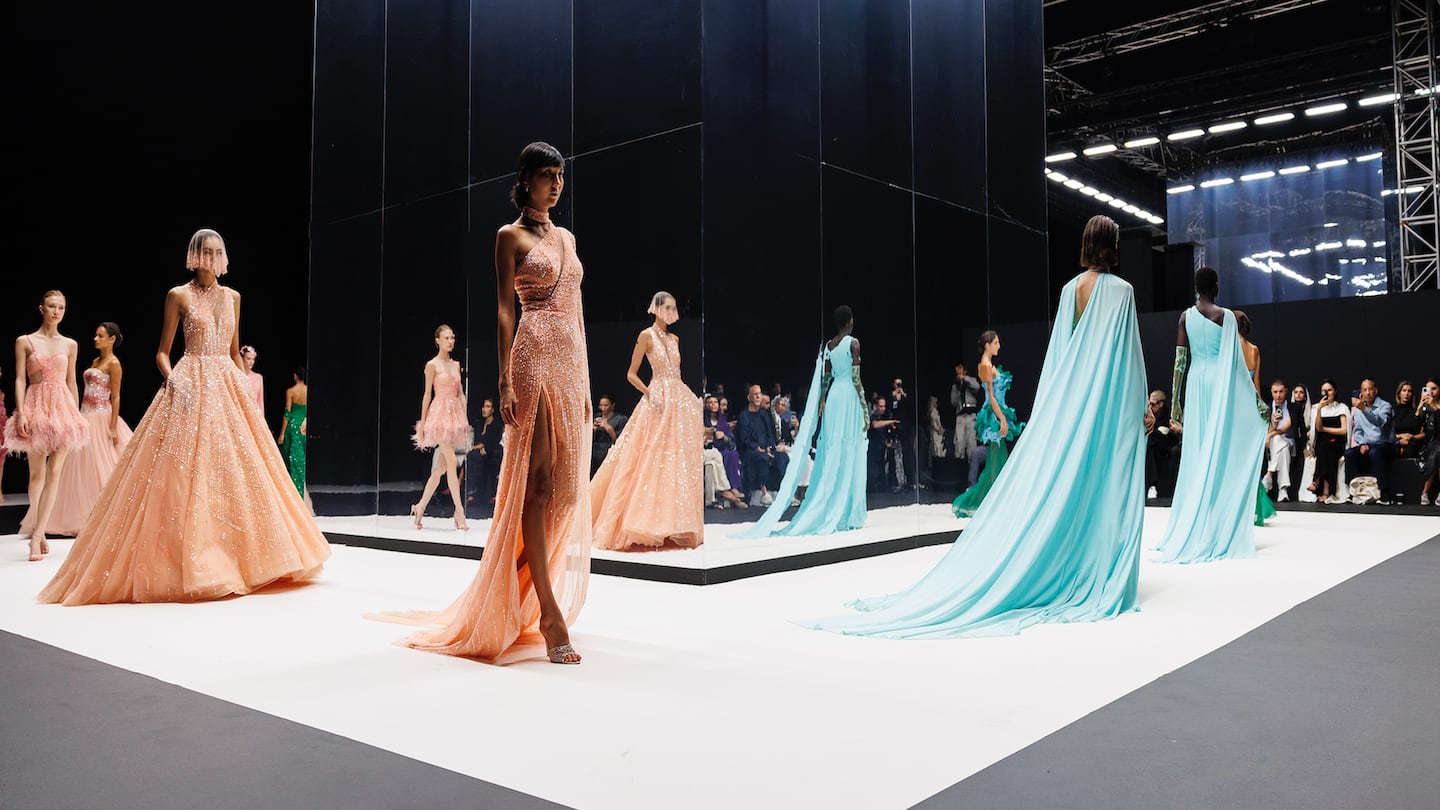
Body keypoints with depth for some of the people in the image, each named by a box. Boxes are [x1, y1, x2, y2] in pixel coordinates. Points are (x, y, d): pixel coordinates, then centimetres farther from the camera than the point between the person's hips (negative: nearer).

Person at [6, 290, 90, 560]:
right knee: (36, 473, 4)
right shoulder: (25, 341, 3)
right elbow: (20, 380, -1)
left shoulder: (70, 345, 10)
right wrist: (21, 413, -10)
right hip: (35, 409, -1)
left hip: (63, 409, 2)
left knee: (54, 472, -7)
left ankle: (37, 535, -8)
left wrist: (77, 415, 9)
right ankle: (39, 533, 16)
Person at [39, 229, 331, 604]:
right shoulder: (178, 295, 1)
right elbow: (162, 352, 2)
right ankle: (187, 563, -3)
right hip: (191, 387, -4)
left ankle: (236, 557, 11)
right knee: (186, 472, -9)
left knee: (237, 472, 3)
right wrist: (172, 379, -16)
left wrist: (245, 386, 6)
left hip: (229, 387, 5)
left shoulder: (232, 296, 13)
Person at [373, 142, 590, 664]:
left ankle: (523, 593, 21)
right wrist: (504, 380, -15)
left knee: (568, 484, 5)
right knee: (538, 480, -10)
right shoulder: (511, 236, 1)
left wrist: (584, 378, 15)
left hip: (572, 361, 7)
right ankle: (550, 617, -10)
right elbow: (504, 309, -6)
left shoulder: (566, 237, 20)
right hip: (534, 358, -7)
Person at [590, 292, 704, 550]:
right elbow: (631, 374, -5)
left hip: (681, 400, 7)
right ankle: (646, 522, 0)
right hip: (659, 401, -7)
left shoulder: (675, 339, 15)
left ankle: (675, 524, 11)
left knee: (681, 462, 5)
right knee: (652, 462, -7)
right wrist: (649, 393, -17)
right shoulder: (646, 335, -3)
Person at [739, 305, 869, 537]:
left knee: (831, 455, 8)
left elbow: (825, 379, 13)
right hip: (849, 397, -6)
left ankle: (824, 512, 10)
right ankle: (845, 516, -1)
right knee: (849, 456, -2)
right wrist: (865, 409, -7)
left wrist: (822, 403, 23)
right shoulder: (853, 343, -8)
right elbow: (856, 378, -11)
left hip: (832, 398, 6)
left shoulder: (828, 346, 10)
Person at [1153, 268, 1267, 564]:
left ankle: (1191, 529, 10)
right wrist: (1256, 399, -2)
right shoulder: (1226, 316, -5)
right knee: (1222, 449, 2)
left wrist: (1176, 399, 8)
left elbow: (1180, 360, 3)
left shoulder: (1186, 316, 4)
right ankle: (1216, 529, 2)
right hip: (1221, 384, -3)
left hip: (1195, 383, 3)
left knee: (1197, 451, 7)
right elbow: (1235, 361, -7)